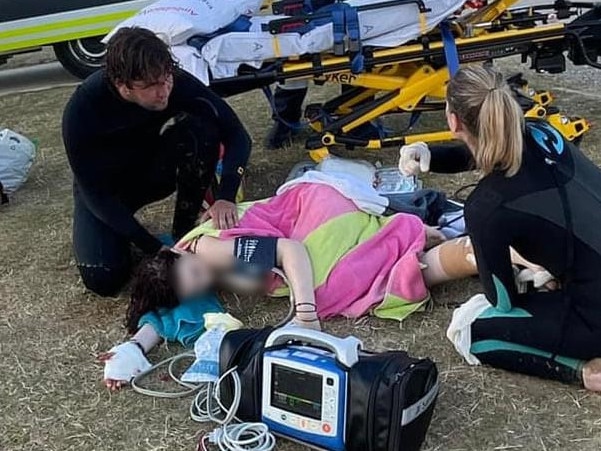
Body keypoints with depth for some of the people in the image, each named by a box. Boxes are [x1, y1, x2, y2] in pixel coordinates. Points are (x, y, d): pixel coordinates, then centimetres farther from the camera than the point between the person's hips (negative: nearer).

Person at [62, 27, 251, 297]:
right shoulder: (82, 110, -31)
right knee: (103, 279, -23)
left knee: (199, 122, -29)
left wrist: (226, 198, -38)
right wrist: (156, 250, -30)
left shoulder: (176, 82, -27)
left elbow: (237, 135, -21)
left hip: (157, 168, 2)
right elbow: (96, 194, -25)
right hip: (105, 187, -1)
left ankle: (185, 228, -14)